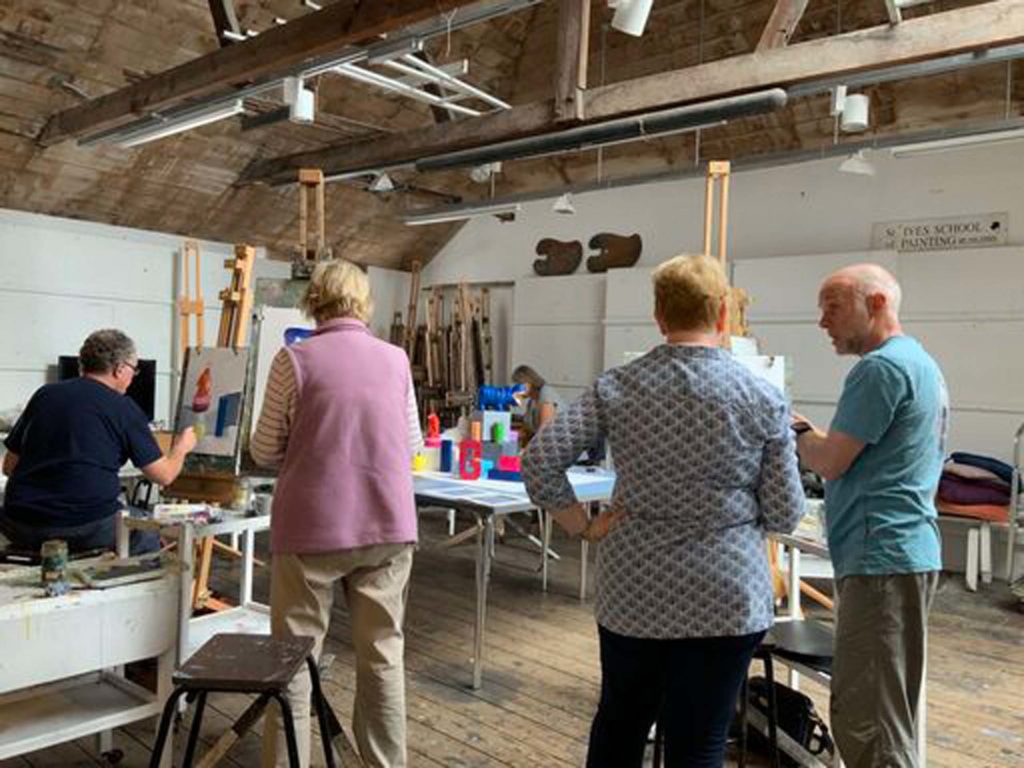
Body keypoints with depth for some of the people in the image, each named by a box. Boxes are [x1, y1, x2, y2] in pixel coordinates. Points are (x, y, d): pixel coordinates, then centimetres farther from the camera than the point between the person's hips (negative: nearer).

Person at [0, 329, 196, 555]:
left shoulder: (44, 394, 8)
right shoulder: (124, 408, -4)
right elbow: (164, 475, 1)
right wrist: (181, 448, 21)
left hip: (22, 528, 5)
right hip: (86, 530, -4)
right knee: (147, 535, 24)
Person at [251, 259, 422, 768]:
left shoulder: (294, 360, -6)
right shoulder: (396, 359, 3)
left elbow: (265, 452, 0)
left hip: (313, 528, -3)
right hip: (388, 526, 3)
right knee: (383, 654, 13)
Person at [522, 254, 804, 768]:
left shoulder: (616, 387, -4)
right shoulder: (763, 398, -8)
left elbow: (539, 461, -11)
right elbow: (785, 515, -5)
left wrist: (585, 528, -1)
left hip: (632, 590, 3)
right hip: (724, 596, -2)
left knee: (618, 725, 23)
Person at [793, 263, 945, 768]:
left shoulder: (881, 367, -15)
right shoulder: (920, 363, 18)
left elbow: (830, 462, -15)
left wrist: (794, 432, 3)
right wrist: (811, 432, 10)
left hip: (881, 556, -11)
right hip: (903, 550, 11)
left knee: (865, 721, -4)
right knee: (884, 714, 18)